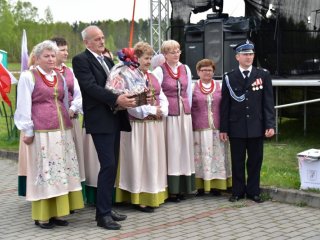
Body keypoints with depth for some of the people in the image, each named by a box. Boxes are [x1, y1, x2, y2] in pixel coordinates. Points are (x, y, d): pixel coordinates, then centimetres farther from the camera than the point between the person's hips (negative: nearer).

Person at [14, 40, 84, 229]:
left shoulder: (60, 77, 16)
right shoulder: (28, 76, -2)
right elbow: (23, 106, -4)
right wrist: (28, 130, -7)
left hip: (63, 131, 6)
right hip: (42, 132, -6)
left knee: (61, 171, 5)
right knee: (44, 172, -4)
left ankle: (57, 212, 13)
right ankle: (42, 216, 4)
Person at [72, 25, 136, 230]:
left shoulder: (108, 60, 19)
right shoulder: (81, 60, -6)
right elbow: (91, 87, -18)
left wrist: (129, 96, -2)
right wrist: (116, 99, -26)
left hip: (115, 119, 8)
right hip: (100, 120, -8)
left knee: (112, 165, 10)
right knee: (108, 165, -11)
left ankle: (107, 208, 19)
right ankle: (103, 214, -5)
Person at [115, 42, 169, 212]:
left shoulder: (153, 77, 15)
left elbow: (162, 98, 14)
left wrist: (162, 110, -5)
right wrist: (152, 110, -15)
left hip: (155, 125, 8)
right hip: (138, 125, -8)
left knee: (154, 160, 11)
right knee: (139, 160, -2)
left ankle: (153, 196, 20)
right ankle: (140, 199, 5)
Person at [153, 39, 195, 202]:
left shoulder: (185, 69, 11)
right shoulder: (159, 70, -5)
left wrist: (187, 108, 13)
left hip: (184, 114, 5)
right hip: (169, 115, -5)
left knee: (184, 149, 8)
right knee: (171, 150, -3)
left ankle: (183, 187, 16)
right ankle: (171, 189, 3)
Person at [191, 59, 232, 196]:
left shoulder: (219, 87, 11)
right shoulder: (193, 88, 5)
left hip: (217, 128, 2)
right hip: (199, 129, -2)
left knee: (217, 155, 2)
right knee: (200, 156, -2)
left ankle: (216, 185, 10)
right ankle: (201, 186, 4)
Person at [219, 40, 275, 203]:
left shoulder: (263, 75, 4)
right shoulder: (229, 78, 3)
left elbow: (268, 102, 1)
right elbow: (225, 105, 2)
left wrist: (270, 125, -6)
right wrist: (223, 129, -1)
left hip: (256, 127, 1)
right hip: (236, 127, 0)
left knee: (255, 160, 7)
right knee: (237, 161, 6)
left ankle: (253, 191, 18)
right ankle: (238, 191, 17)